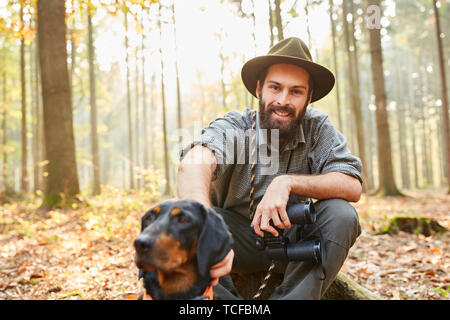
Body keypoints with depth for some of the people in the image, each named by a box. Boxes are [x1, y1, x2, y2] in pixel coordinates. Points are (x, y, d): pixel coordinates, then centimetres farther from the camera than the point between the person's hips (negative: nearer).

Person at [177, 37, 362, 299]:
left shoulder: (318, 128, -11)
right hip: (238, 240, -1)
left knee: (341, 214, -25)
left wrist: (288, 182, -36)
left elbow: (353, 186, -20)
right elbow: (193, 164, -41)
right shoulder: (232, 127, -19)